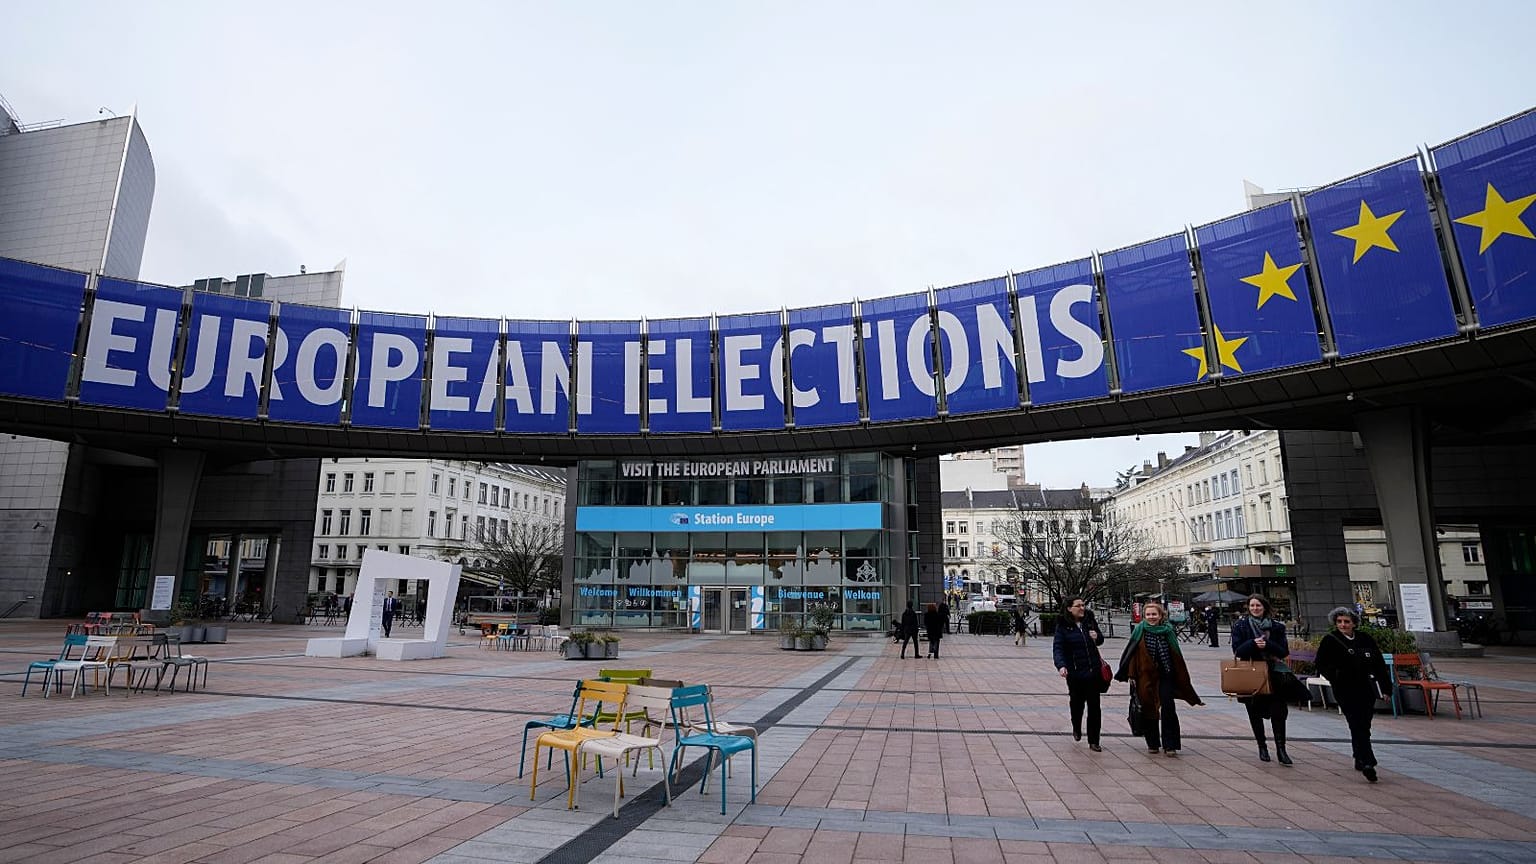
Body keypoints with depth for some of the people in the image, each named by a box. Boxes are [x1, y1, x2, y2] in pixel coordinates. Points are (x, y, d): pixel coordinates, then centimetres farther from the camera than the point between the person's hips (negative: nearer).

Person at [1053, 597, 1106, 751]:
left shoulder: (1089, 622, 5)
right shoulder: (1063, 626, -6)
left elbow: (1100, 640, 20)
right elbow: (1057, 648, -14)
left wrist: (1097, 637, -4)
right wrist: (1061, 666, -30)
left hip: (1093, 671, 3)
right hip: (1075, 673, -2)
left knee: (1094, 706, 2)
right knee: (1077, 703, 10)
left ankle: (1093, 741, 13)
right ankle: (1076, 729, 40)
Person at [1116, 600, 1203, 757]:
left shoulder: (1168, 631, 1)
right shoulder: (1139, 631, -2)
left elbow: (1177, 657, 5)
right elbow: (1131, 653, -3)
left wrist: (1182, 679, 4)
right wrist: (1131, 675, -9)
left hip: (1165, 676, 0)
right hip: (1145, 677, 0)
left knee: (1168, 709, -6)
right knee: (1149, 709, 7)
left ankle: (1169, 745, 1)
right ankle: (1152, 744, 20)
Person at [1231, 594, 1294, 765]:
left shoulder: (1276, 627, 3)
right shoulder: (1240, 626, 1)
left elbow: (1284, 651, -2)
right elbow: (1237, 650, -6)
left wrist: (1267, 644, -20)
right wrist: (1253, 643, -23)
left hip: (1274, 674, 0)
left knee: (1278, 712, -6)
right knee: (1255, 713, 9)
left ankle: (1281, 750, 1)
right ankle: (1262, 747, 23)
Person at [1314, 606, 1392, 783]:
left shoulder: (1366, 639, 7)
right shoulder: (1330, 641, -4)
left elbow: (1380, 664, 12)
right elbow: (1321, 665, -2)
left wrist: (1386, 687, 9)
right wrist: (1335, 677, -16)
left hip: (1367, 689, 4)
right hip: (1346, 691, -4)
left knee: (1363, 726, 12)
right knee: (1358, 726, -11)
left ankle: (1360, 760, 29)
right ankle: (1367, 763, -15)